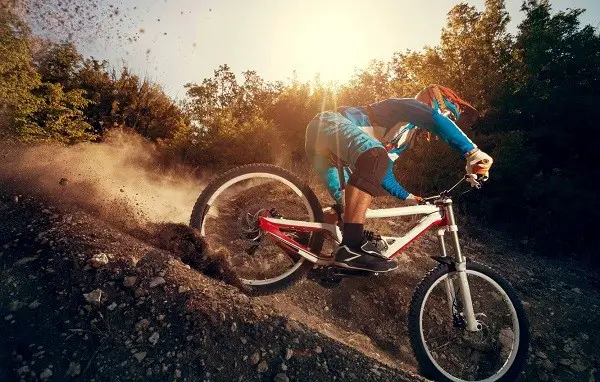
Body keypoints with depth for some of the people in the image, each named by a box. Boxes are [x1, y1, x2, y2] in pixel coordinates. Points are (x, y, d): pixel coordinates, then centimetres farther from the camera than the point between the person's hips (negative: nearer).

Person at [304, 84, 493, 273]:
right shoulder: (407, 105, -1)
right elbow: (437, 121, -23)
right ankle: (352, 246, -40)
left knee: (345, 205, 13)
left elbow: (383, 171, 28)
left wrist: (407, 197, 30)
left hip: (322, 148, 11)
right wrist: (472, 152, -28)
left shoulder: (406, 136, 26)